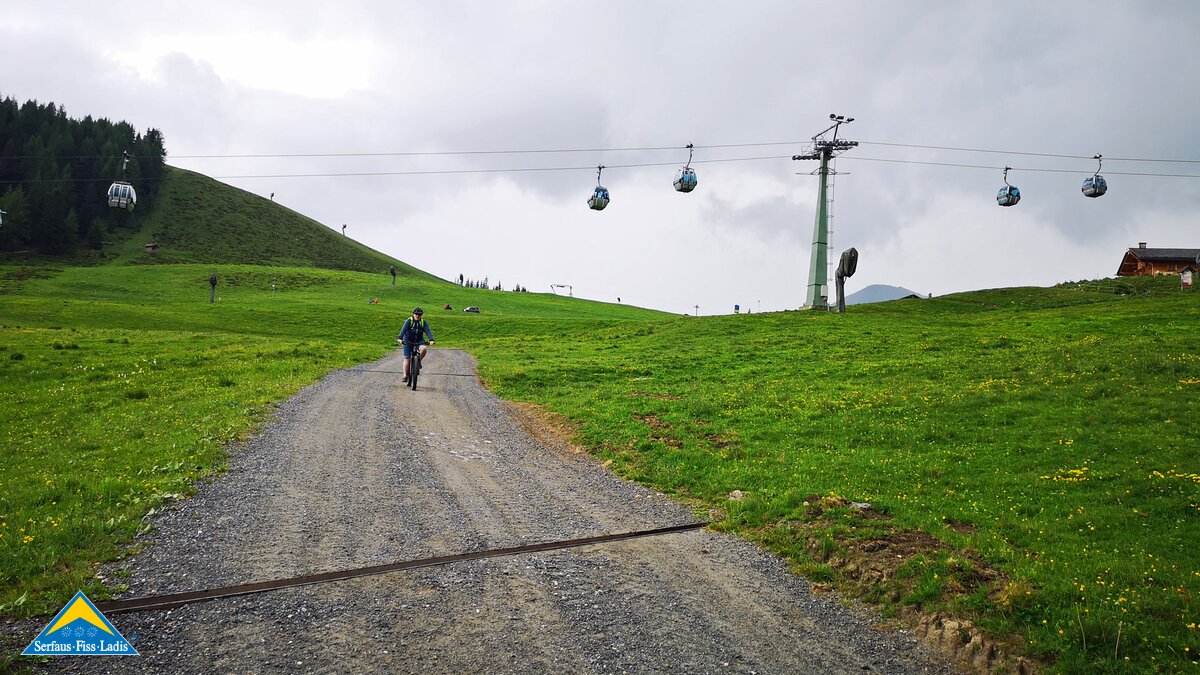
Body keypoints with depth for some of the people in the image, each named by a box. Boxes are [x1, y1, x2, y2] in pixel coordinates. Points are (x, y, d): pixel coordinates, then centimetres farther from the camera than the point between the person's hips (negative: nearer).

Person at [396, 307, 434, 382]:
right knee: (407, 358, -7)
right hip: (408, 341, -1)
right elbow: (403, 329, -26)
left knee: (424, 348, -30)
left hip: (419, 341, 1)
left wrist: (431, 340, -35)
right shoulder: (409, 321, -12)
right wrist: (400, 338, -42)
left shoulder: (423, 322, -6)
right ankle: (405, 375, 1)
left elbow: (428, 331, -17)